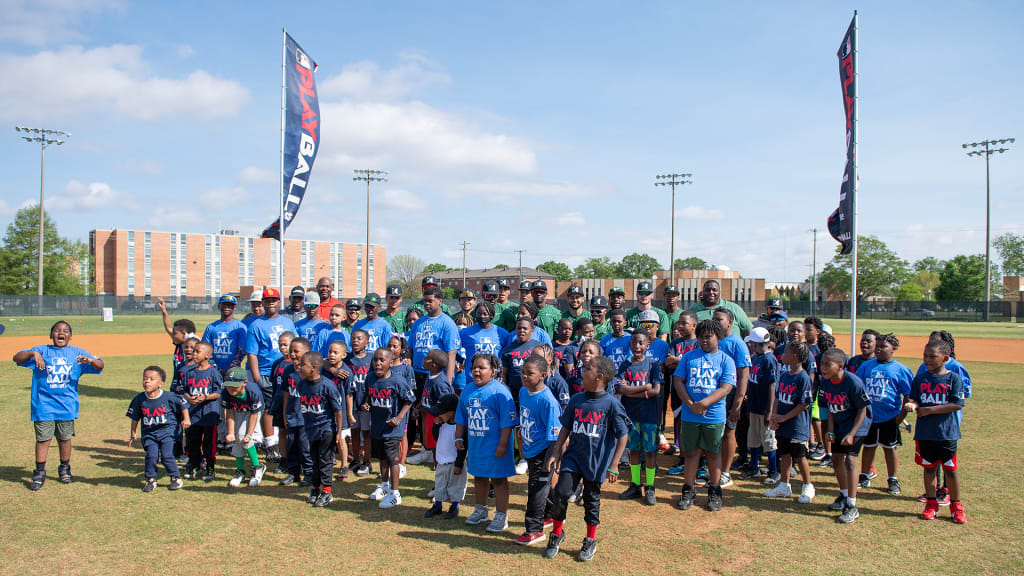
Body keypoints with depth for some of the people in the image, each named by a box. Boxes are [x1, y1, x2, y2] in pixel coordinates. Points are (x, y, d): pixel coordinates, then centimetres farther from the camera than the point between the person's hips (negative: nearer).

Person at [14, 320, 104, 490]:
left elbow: (100, 366, 3)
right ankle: (39, 472, 12)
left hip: (67, 404, 1)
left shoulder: (76, 353, 8)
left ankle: (64, 469, 25)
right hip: (44, 404, -1)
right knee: (43, 438, -1)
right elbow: (16, 358, -3)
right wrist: (33, 353, -22)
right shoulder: (41, 351, 6)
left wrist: (89, 360, -19)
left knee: (65, 438, 9)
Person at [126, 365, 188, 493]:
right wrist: (133, 434, 11)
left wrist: (186, 419, -3)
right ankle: (151, 480, 12)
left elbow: (183, 405, 4)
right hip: (149, 433, 3)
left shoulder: (169, 397, -11)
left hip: (167, 431, -3)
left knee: (167, 456, -10)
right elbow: (135, 418, 9)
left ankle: (176, 478, 11)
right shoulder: (139, 399, -2)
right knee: (151, 456, -10)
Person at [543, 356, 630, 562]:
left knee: (592, 500, 11)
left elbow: (623, 435, -9)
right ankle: (557, 533, 15)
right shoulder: (576, 400, 0)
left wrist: (613, 467, -10)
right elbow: (566, 428, 11)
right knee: (561, 492, -8)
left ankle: (591, 541, 32)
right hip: (573, 456, 3)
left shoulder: (611, 404, -13)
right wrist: (556, 453, 6)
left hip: (597, 460, -3)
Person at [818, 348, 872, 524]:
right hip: (839, 424, 7)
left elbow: (862, 410, -18)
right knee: (836, 458, 12)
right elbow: (830, 408, 4)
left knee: (850, 459, -16)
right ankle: (844, 495, 34)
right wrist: (831, 430, -2)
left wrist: (851, 434, -21)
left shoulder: (853, 383, -27)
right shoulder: (825, 382, -9)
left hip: (857, 423, -7)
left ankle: (852, 507, -11)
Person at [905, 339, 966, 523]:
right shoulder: (920, 378, 5)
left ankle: (956, 505, 21)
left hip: (947, 432, -3)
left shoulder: (953, 378, -7)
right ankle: (931, 503, 23)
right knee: (929, 468, 12)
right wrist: (912, 405, -17)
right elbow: (914, 399, 7)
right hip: (924, 432, 3)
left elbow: (957, 404, -12)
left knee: (951, 469, 6)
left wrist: (929, 410, -15)